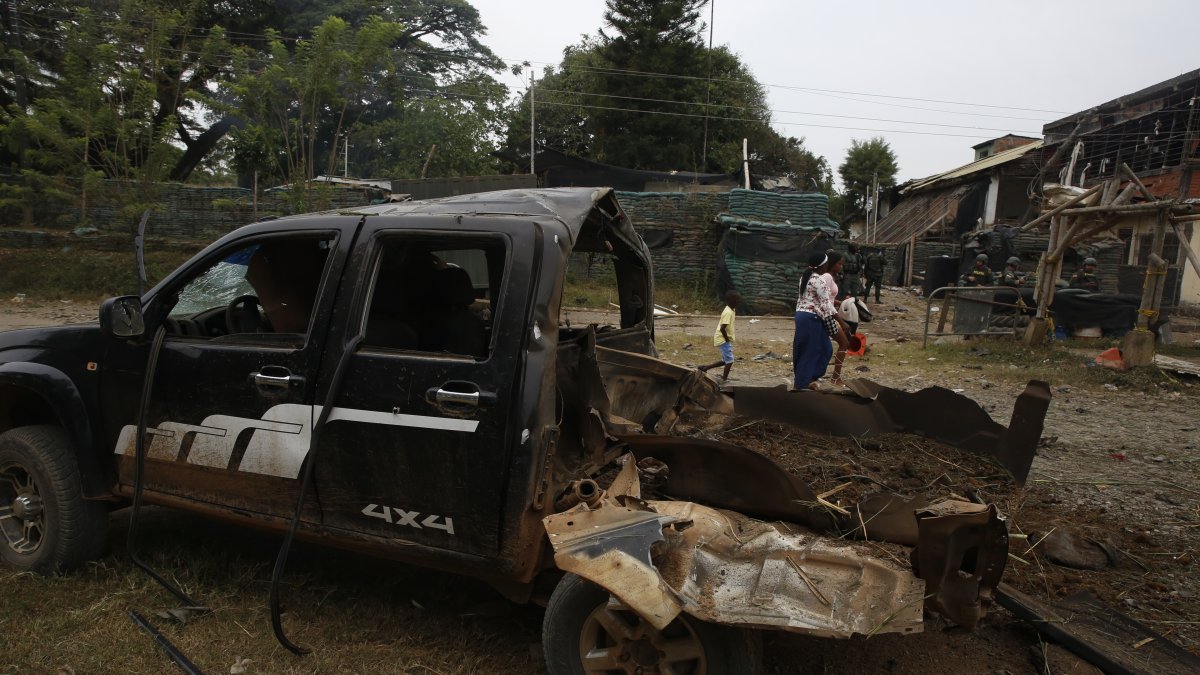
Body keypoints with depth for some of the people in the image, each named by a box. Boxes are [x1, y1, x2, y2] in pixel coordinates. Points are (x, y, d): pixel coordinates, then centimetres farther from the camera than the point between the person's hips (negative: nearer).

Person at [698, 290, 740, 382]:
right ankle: (724, 379, 5)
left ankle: (704, 368, 20)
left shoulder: (731, 310, 6)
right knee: (729, 361, -5)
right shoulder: (728, 313, -23)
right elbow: (722, 328, -28)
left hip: (725, 340, 10)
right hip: (723, 340, -10)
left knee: (725, 360, 16)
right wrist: (727, 339, -19)